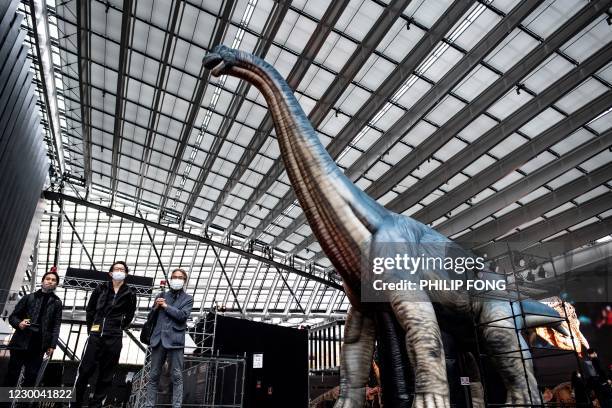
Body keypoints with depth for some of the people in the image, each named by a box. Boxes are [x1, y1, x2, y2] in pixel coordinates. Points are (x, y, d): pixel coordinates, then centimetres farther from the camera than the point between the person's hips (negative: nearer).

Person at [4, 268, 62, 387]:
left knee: (31, 377, 1)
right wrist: (18, 323, -11)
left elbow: (56, 326, 4)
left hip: (39, 344, 0)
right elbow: (13, 316, 12)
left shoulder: (56, 303, 9)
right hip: (21, 342, 0)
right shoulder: (29, 297, 10)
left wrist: (52, 345, -5)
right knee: (12, 374, 3)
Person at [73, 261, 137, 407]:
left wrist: (118, 328, 9)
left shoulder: (129, 293, 3)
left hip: (114, 338, 0)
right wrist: (91, 328, 8)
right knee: (85, 369, -1)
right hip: (96, 334, 1)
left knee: (106, 373, 4)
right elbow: (90, 309, 12)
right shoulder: (101, 288, 6)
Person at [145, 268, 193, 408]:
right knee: (154, 375, 9)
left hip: (174, 340, -3)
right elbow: (151, 316, 18)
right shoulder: (162, 295, 16)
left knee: (176, 376, -3)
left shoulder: (188, 299, 7)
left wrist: (165, 306, -6)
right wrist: (156, 307, -2)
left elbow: (182, 315, -9)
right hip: (158, 339, 3)